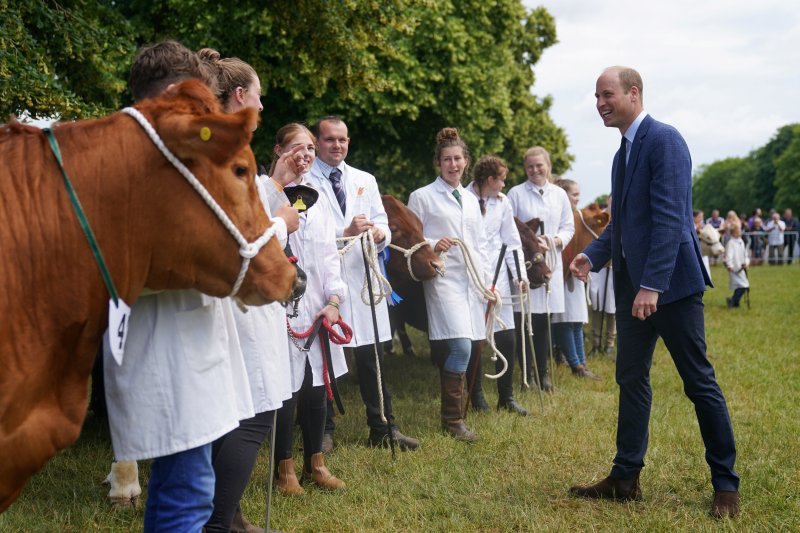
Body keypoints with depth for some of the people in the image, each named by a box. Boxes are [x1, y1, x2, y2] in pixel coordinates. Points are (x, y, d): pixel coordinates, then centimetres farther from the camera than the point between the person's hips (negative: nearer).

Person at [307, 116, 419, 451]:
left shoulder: (365, 181, 15)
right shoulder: (303, 181, -2)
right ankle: (324, 432, 17)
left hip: (362, 277, 4)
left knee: (372, 359, 8)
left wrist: (379, 233, -13)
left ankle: (383, 429, 16)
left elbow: (383, 226, 10)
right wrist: (346, 233, -23)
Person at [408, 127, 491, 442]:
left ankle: (453, 414, 13)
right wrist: (432, 245, -17)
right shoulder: (422, 197, 2)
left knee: (462, 349, 2)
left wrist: (488, 282, 15)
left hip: (471, 281, 6)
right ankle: (452, 419, -6)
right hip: (443, 280, -6)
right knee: (460, 347, -17)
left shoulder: (471, 200, 20)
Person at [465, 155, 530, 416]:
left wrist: (520, 274, 2)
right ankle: (476, 397, 17)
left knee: (507, 337, 2)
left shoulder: (502, 202, 9)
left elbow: (512, 241, 13)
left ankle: (506, 397, 16)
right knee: (473, 340, 2)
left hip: (497, 277, 5)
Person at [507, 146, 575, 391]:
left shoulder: (560, 194, 11)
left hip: (550, 262, 3)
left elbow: (568, 227, 12)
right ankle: (527, 374, 6)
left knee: (544, 321, 7)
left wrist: (557, 241, -7)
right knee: (525, 320, -5)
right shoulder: (516, 193, 1)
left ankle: (542, 374, 16)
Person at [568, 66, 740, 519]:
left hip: (670, 282, -9)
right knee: (632, 379, 11)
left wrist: (653, 285, -25)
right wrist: (593, 256, 2)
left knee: (700, 382, 0)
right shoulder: (624, 152, 14)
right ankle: (626, 478, 20)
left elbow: (670, 217, -21)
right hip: (633, 283, 9)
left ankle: (726, 484, 11)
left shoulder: (664, 140, -13)